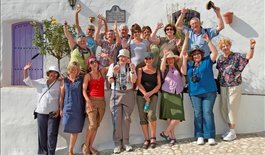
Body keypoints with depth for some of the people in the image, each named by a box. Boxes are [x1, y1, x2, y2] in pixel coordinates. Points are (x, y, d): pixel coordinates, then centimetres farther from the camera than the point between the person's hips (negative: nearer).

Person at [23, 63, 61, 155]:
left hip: (53, 113, -3)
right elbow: (28, 82, 8)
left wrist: (59, 110, -5)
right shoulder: (41, 82, 12)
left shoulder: (59, 84, 3)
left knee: (51, 134, -2)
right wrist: (26, 70, -7)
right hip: (41, 112, 3)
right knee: (42, 134, 10)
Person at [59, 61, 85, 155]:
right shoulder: (64, 81, 6)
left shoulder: (81, 80, 4)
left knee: (75, 130, 3)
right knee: (69, 128, -2)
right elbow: (61, 96, 6)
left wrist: (85, 107, -2)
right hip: (67, 108, 0)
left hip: (78, 109, 0)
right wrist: (61, 109, 2)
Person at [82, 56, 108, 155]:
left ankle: (90, 146, 17)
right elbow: (84, 90, -6)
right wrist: (88, 101, -19)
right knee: (93, 125, -11)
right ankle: (85, 146, 8)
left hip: (102, 101, 4)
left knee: (96, 125, 6)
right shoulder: (88, 76, -1)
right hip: (91, 101, -4)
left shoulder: (102, 72, 9)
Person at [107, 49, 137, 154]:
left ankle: (126, 142, 14)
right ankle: (117, 143, 9)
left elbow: (133, 80, -4)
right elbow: (109, 81, 0)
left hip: (128, 94, 1)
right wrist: (114, 73, -17)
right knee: (116, 119, 1)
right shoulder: (113, 66, 5)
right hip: (116, 93, 0)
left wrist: (132, 70, -18)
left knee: (126, 118, 5)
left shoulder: (130, 66, 6)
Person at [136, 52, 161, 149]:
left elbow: (158, 85, 4)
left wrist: (150, 93, -12)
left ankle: (153, 138, -2)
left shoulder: (157, 71, 11)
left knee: (151, 115, -20)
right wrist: (145, 94, -15)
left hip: (153, 95, -1)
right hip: (141, 95, 1)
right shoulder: (140, 70, 9)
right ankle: (146, 139, 8)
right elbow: (138, 83, -2)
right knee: (143, 117, -2)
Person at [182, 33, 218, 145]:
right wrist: (184, 59, -2)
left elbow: (215, 52, -4)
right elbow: (184, 72, 3)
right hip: (194, 93, 3)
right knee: (198, 114, 3)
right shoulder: (190, 65, 16)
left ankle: (210, 136, 1)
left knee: (207, 113, -5)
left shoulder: (207, 61, 8)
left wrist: (208, 41, -10)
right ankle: (200, 136, 9)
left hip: (209, 92, -3)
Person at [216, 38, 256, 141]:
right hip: (223, 87, 6)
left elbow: (249, 56, -23)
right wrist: (217, 81, 10)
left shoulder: (237, 56, -8)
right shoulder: (220, 59, 6)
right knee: (223, 108, 10)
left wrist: (252, 47, -40)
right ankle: (230, 129, 27)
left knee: (232, 108, 0)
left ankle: (232, 132, 15)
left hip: (235, 87, -5)